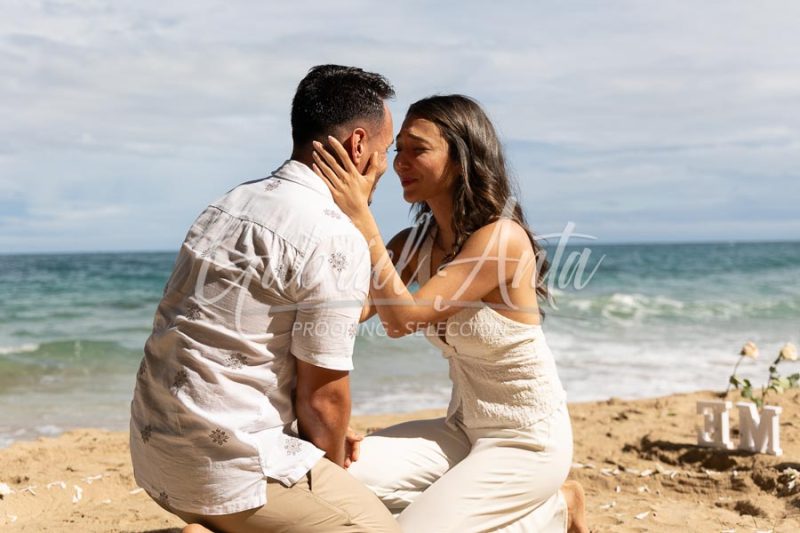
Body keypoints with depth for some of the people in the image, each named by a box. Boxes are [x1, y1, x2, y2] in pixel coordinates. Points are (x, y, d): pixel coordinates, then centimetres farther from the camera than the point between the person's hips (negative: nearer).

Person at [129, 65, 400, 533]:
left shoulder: (236, 201, 10)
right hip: (234, 465, -9)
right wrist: (334, 464, 9)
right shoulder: (336, 239, -17)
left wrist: (329, 440, 17)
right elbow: (322, 396, -12)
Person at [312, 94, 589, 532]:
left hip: (526, 441, -7)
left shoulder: (502, 238, -23)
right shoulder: (416, 242, 0)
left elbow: (403, 318, -29)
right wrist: (344, 212, -18)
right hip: (463, 430, 7)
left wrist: (359, 215, -31)